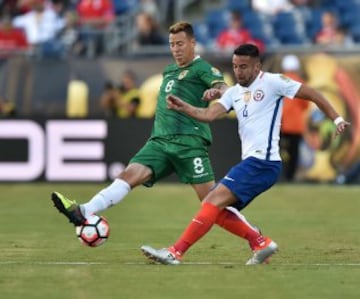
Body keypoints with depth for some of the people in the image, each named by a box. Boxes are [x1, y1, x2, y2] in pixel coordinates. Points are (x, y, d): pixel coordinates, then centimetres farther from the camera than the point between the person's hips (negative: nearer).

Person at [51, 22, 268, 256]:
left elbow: (224, 88, -17)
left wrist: (216, 90, -41)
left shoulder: (202, 68, 2)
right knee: (130, 174, -15)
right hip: (160, 141, 6)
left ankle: (256, 238, 1)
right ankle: (84, 212, -33)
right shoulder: (169, 71, 25)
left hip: (190, 142, -6)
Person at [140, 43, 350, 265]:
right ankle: (262, 243, 12)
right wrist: (183, 107, -14)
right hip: (251, 163, 9)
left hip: (263, 162, -9)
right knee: (215, 209, 4)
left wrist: (336, 119, -1)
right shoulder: (234, 92, 17)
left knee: (215, 200, -18)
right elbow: (209, 114, 3)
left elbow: (312, 94, 2)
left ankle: (175, 253, -22)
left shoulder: (272, 82, -3)